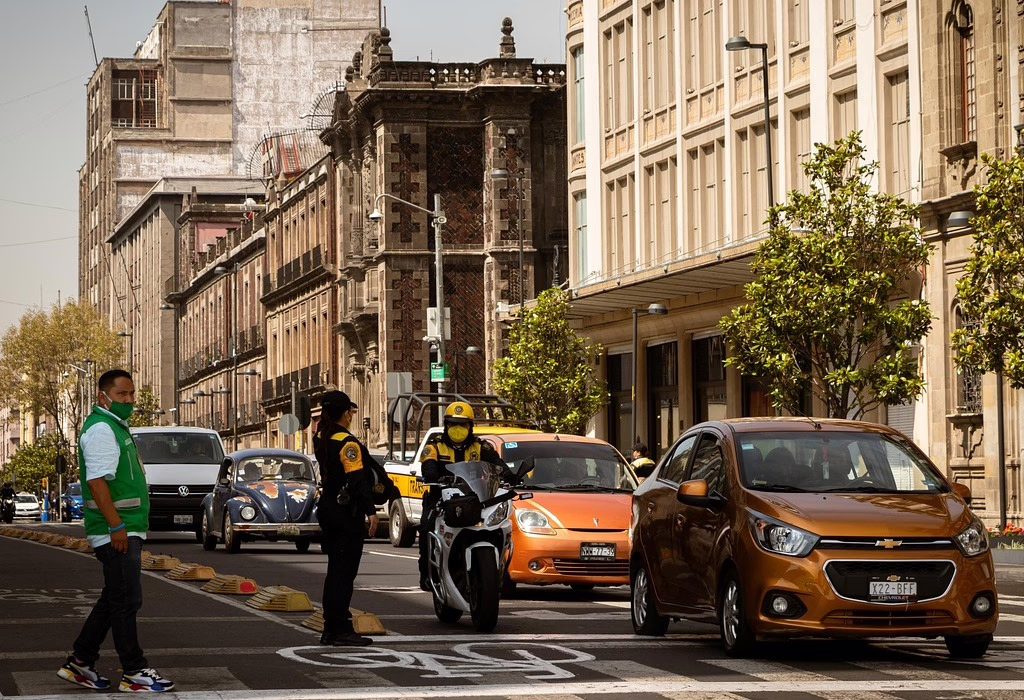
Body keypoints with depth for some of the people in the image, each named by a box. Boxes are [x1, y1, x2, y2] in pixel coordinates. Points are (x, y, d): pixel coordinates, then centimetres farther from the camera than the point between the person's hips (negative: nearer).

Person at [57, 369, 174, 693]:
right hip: (117, 532, -11)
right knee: (126, 602, -6)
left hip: (126, 531, 11)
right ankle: (134, 672, -2)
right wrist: (117, 526, -25)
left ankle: (80, 662, 20)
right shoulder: (100, 429, -14)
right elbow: (97, 481, -22)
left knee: (113, 600, 14)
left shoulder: (116, 427, 19)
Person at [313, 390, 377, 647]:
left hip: (328, 507, 9)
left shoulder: (321, 439, 8)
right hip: (348, 511, -9)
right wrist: (370, 510, -21)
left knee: (335, 569, 14)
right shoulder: (348, 443, -16)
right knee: (344, 570, -6)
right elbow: (358, 480, -21)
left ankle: (331, 628, 16)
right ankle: (340, 629, -7)